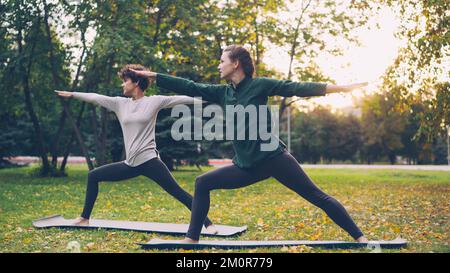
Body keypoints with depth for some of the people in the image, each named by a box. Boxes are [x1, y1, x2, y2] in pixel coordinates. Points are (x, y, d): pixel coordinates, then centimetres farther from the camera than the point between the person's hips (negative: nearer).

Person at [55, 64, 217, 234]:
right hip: (131, 164, 6)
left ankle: (208, 224, -8)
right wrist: (72, 94, 20)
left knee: (178, 192, -12)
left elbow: (179, 99, -3)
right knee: (93, 176, 11)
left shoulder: (154, 101, -1)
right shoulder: (120, 103, 12)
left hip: (149, 161, -6)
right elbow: (96, 98, 16)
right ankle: (85, 218, 24)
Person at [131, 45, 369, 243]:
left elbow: (298, 88, -9)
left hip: (273, 158, -5)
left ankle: (360, 237, 3)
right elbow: (190, 88, 9)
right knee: (202, 183, 4)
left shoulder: (259, 85, -6)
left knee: (317, 197, -6)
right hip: (247, 166, 6)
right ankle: (192, 238, 10)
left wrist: (342, 88, -11)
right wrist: (153, 76, 7)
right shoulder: (222, 92, 8)